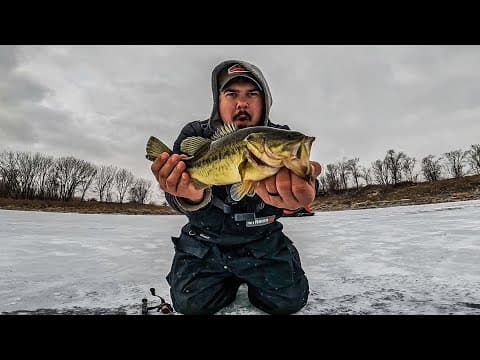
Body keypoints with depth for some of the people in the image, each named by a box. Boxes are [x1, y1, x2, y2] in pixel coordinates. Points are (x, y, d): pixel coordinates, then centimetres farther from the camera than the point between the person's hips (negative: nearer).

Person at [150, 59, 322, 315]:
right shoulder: (195, 135, -12)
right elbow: (178, 189, -26)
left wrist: (291, 187, -61)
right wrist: (193, 197, -53)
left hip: (262, 241, 0)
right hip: (205, 241, 1)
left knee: (290, 300, -5)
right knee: (191, 303, -4)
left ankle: (252, 281, 27)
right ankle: (230, 281, 26)